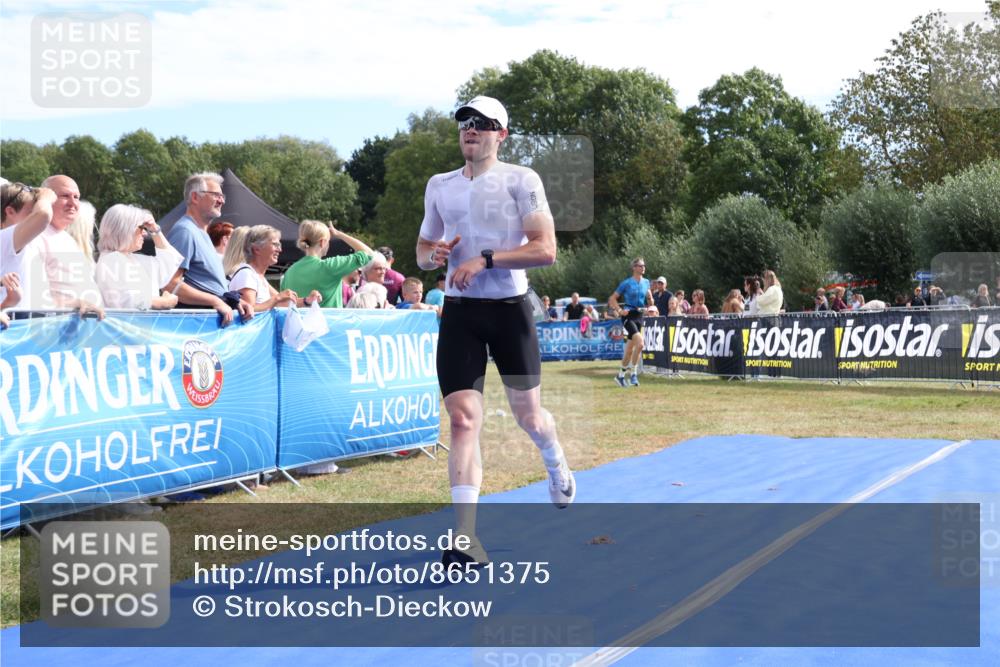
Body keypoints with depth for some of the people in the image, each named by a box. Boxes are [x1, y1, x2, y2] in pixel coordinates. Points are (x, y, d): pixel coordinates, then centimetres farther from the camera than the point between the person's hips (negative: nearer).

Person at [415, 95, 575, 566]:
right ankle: (465, 536, -10)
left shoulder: (521, 180, -5)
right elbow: (423, 249, 20)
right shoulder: (439, 186, 10)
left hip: (510, 309, -2)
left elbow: (545, 249, -14)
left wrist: (485, 259, -21)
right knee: (462, 419, -10)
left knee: (527, 415, 9)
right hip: (460, 311, 3)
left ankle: (556, 464, 45)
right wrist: (433, 256, -4)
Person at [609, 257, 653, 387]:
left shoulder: (646, 282, 8)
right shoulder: (626, 283, -7)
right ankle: (633, 374, -14)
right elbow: (612, 298, -2)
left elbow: (649, 301, 19)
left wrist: (650, 299, -4)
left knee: (630, 349, 10)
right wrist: (620, 310, -13)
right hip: (628, 316, -6)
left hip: (640, 316, 6)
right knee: (640, 343, -23)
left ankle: (620, 375, 22)